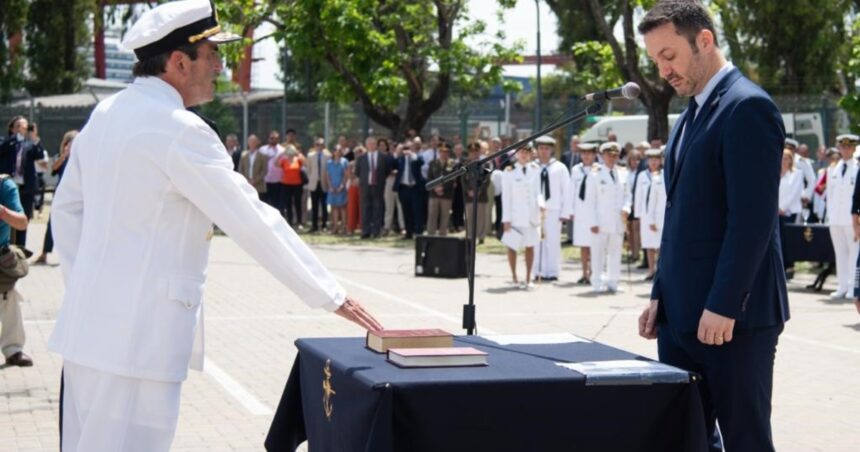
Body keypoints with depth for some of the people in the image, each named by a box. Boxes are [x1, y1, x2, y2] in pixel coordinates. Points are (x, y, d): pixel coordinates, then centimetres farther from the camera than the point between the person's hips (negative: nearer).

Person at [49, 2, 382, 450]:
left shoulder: (105, 115, 10)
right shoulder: (179, 130, -16)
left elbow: (67, 208, 17)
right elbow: (253, 221, -16)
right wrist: (332, 296, -10)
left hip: (91, 325, 9)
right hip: (136, 337, -9)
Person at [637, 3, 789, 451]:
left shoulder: (747, 106, -12)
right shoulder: (691, 114, 17)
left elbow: (753, 219, -19)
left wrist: (723, 306, -21)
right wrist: (661, 295, 14)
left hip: (732, 316, -9)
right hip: (681, 314, 9)